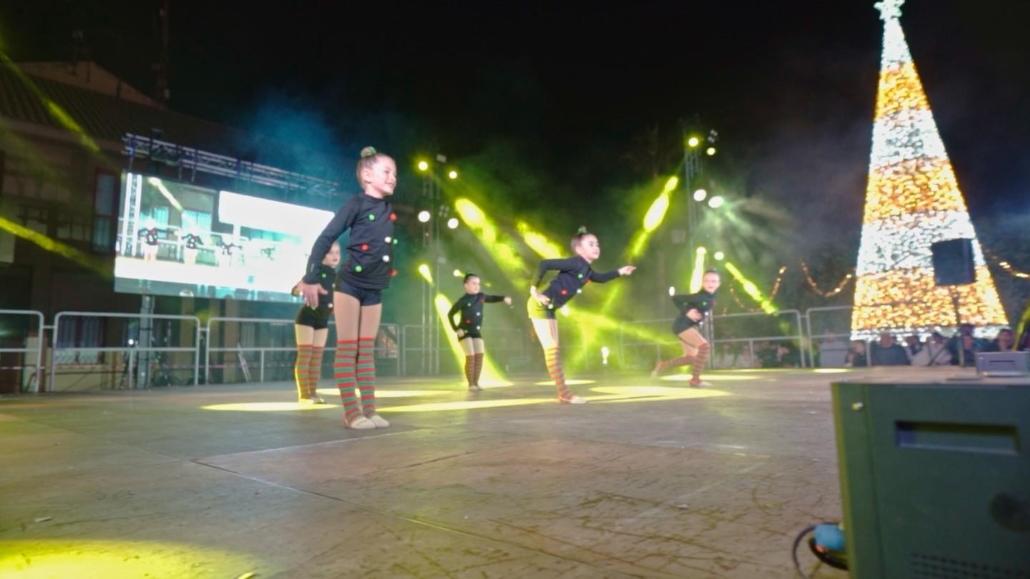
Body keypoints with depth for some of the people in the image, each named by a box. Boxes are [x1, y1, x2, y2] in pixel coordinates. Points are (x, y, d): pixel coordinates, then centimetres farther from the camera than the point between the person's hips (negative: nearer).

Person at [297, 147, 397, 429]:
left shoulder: (390, 209, 9)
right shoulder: (357, 204, -9)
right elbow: (325, 239, -13)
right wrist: (310, 278, -17)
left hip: (374, 289, 6)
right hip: (349, 284, -6)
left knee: (367, 350, 8)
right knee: (347, 349, -2)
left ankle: (369, 410, 11)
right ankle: (351, 412, 1)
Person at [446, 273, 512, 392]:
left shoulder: (481, 296, 1)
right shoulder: (463, 301, -14)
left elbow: (491, 298, 20)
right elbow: (450, 314, -6)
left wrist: (504, 298, 2)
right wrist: (456, 329, -12)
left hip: (476, 332, 6)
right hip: (465, 332, -6)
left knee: (479, 356, 0)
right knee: (470, 356, -12)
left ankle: (476, 383, 10)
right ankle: (471, 384, -3)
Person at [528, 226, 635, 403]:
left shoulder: (587, 270, 8)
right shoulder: (575, 263, -19)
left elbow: (600, 278, 31)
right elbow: (544, 264, -24)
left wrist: (620, 272, 20)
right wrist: (534, 290, -21)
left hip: (550, 308, 10)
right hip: (540, 306, -10)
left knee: (555, 350, 9)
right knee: (551, 349, -8)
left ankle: (563, 393, 14)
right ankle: (564, 394, -5)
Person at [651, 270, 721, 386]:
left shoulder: (711, 297, 2)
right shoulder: (699, 297, -23)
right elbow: (675, 298, -22)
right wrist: (687, 312, -26)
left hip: (689, 326, 10)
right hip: (682, 325, -10)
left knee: (691, 357, 17)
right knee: (704, 346, -25)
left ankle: (663, 365, 33)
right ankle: (695, 379, -16)